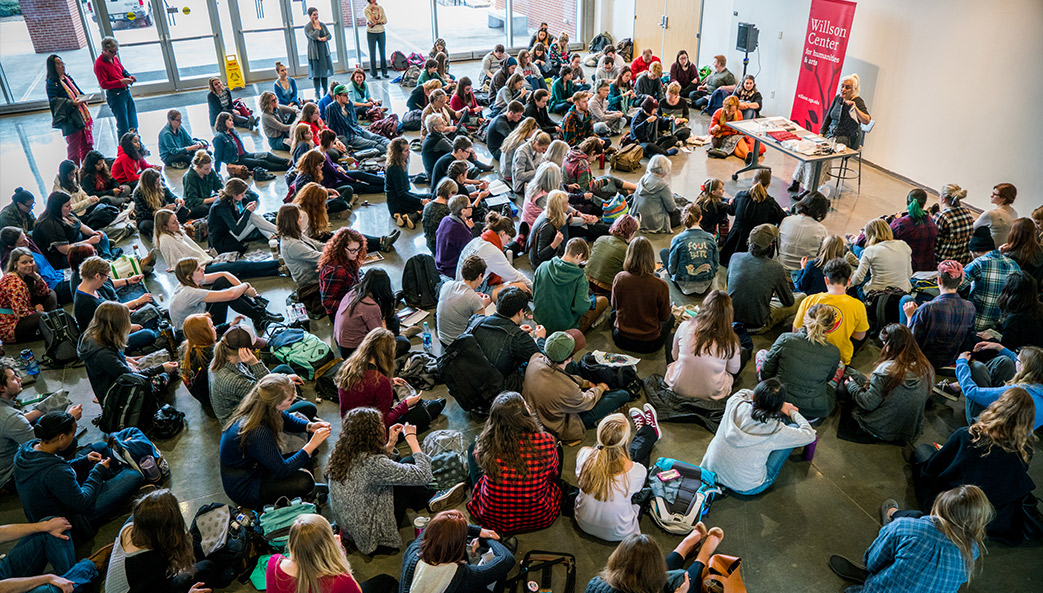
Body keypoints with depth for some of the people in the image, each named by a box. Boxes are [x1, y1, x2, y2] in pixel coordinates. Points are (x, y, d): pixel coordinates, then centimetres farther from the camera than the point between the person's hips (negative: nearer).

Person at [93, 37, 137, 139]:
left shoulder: (115, 58, 10)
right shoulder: (99, 64, -14)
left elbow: (123, 71, 24)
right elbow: (103, 84, -17)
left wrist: (129, 77, 0)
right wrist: (121, 82, -27)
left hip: (126, 91, 8)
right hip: (114, 95, -8)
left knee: (133, 123, 14)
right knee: (123, 126, -5)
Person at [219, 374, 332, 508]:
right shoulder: (257, 434, -38)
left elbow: (286, 419, 8)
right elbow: (282, 469, -27)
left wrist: (310, 426, -9)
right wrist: (311, 445, -27)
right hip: (244, 490, -8)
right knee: (304, 481, -20)